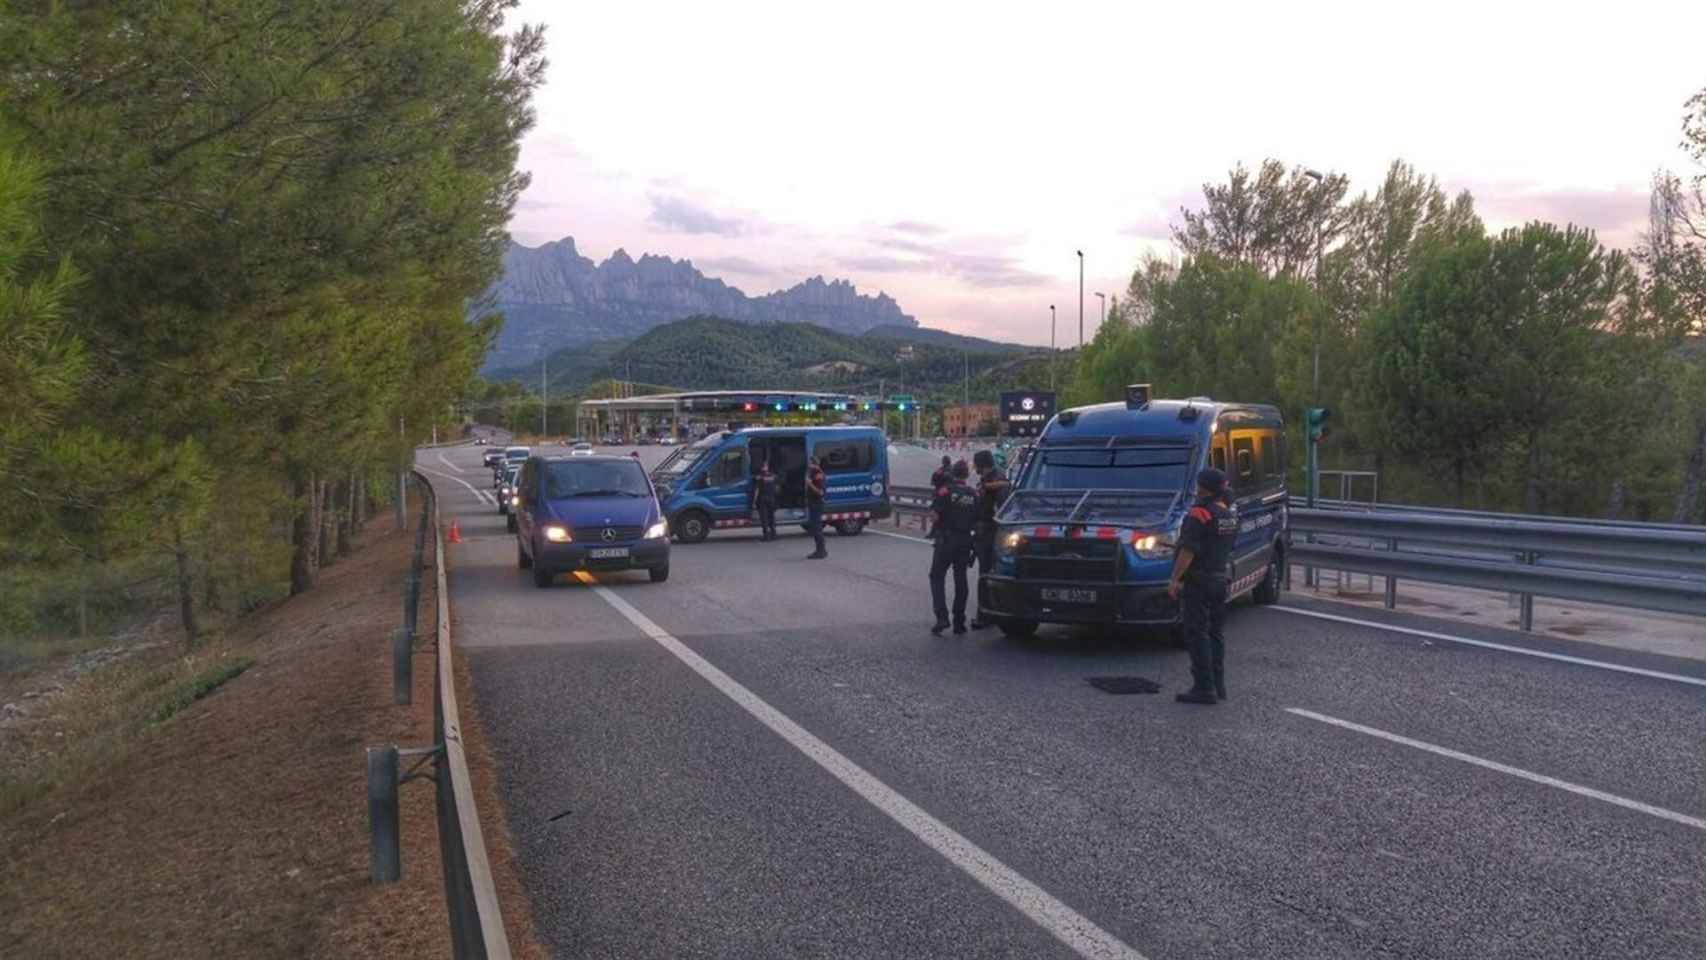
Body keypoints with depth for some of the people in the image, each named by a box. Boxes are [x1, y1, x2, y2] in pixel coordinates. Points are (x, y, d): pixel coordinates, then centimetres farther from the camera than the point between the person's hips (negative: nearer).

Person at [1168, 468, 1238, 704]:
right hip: (1220, 580, 9)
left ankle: (1204, 688, -6)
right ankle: (1218, 685, 18)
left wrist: (1175, 579, -18)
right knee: (1214, 633, 15)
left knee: (1197, 634, -5)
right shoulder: (1229, 516, 12)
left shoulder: (1199, 514, -16)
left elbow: (1188, 551, -21)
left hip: (1198, 582, -9)